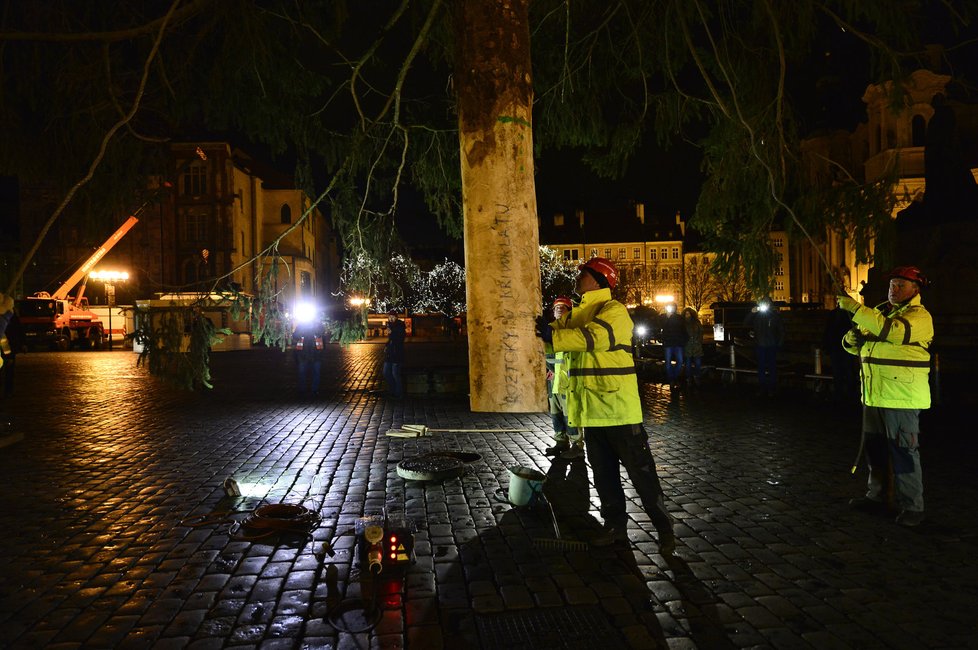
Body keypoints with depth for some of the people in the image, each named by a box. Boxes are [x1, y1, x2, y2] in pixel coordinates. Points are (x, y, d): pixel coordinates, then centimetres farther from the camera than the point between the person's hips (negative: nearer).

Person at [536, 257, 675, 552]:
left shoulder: (614, 311, -12)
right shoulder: (579, 313, 15)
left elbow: (592, 337, -28)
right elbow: (556, 331, 7)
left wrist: (552, 335, -33)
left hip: (618, 409, -8)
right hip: (591, 409, 8)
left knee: (640, 471, 0)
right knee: (603, 473, 15)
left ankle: (664, 528, 13)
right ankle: (615, 526, 27)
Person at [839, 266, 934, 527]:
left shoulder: (919, 315, -8)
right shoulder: (880, 311, 17)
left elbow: (895, 332, -30)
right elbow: (855, 346, 19)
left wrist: (857, 309, -31)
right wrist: (853, 338, -6)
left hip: (902, 397, -8)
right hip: (874, 395, 8)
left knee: (903, 451, -4)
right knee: (874, 447, 16)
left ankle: (911, 506, 5)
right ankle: (876, 495, 29)